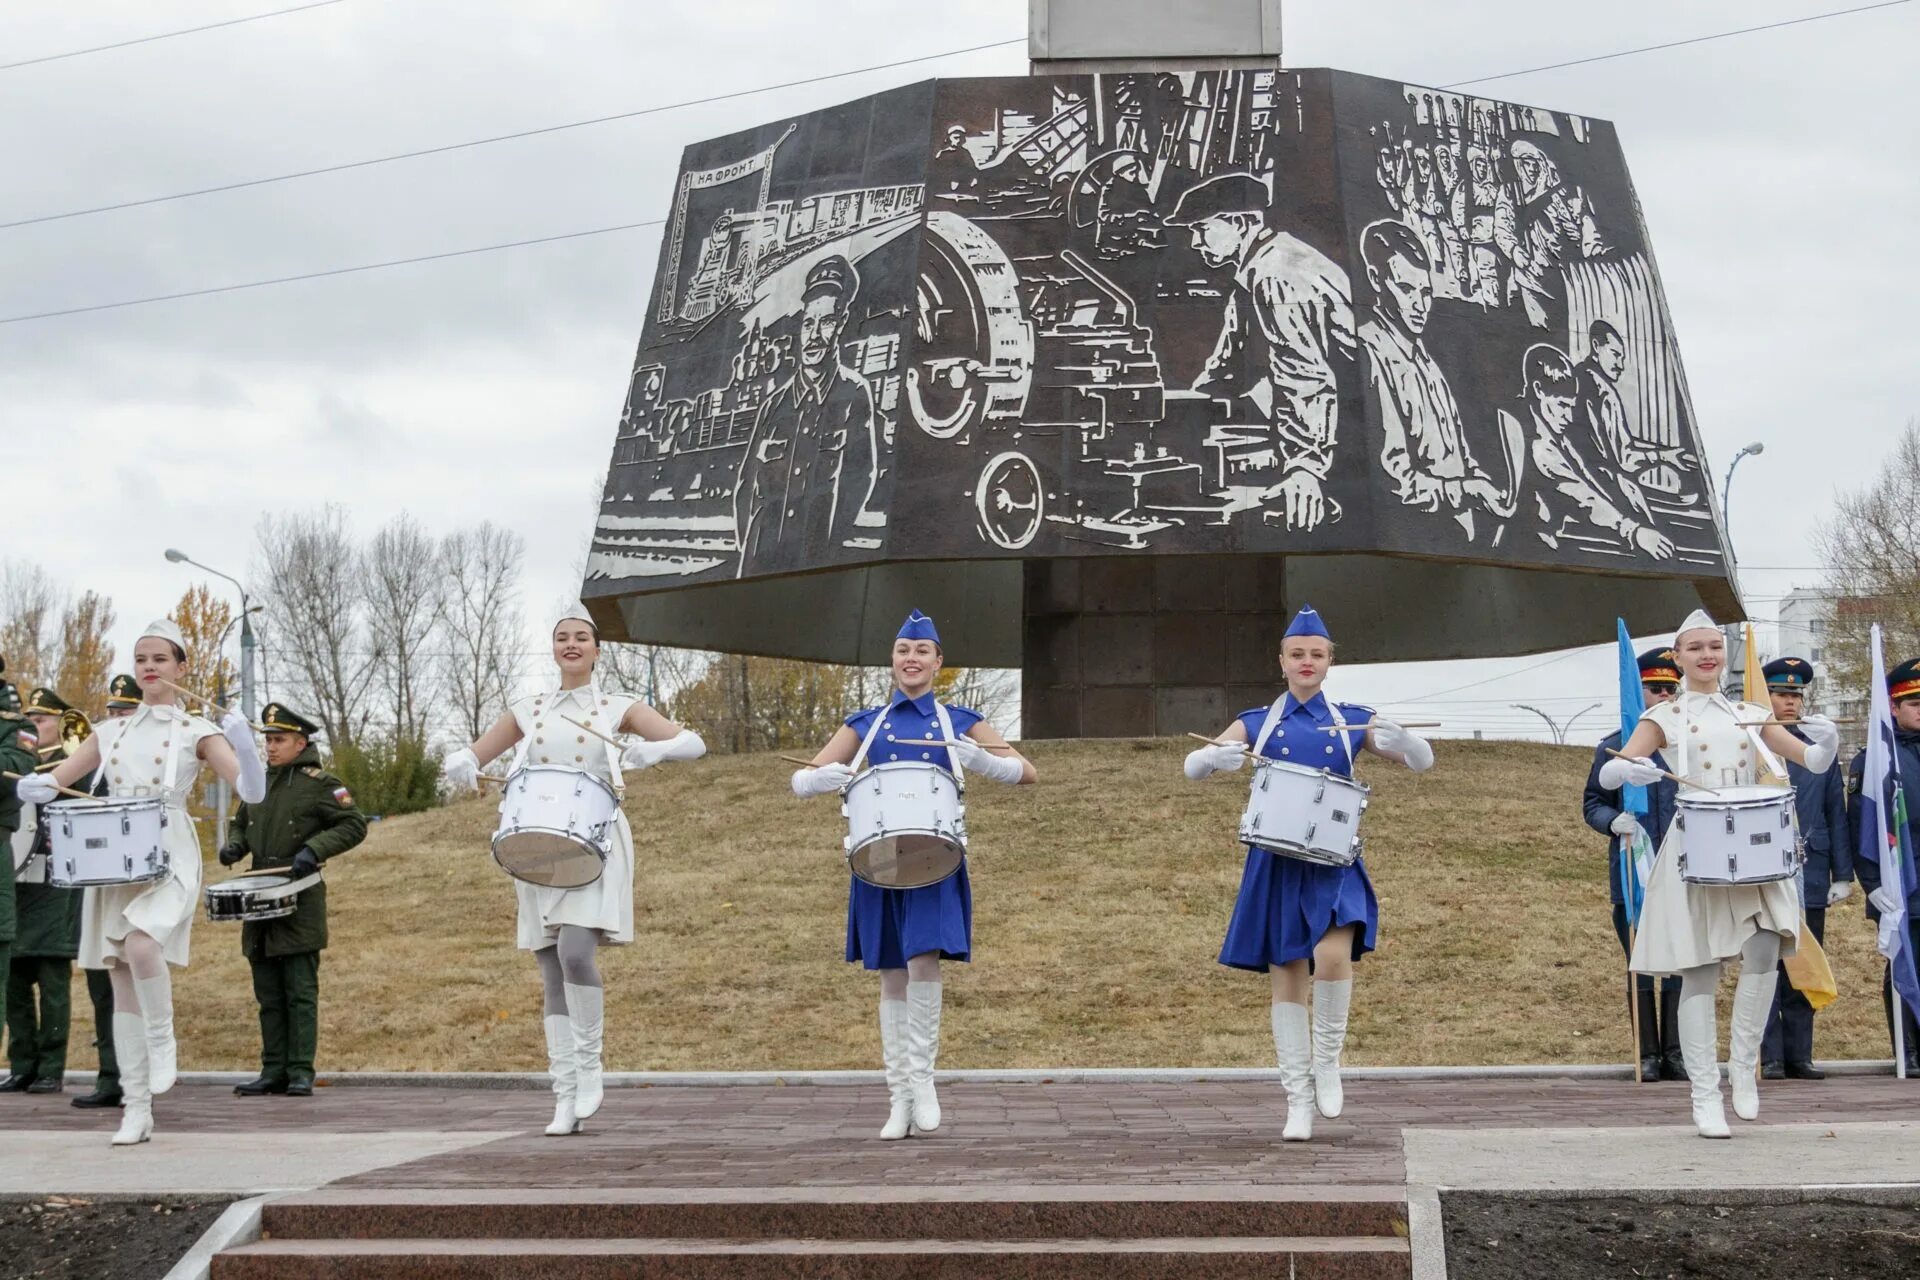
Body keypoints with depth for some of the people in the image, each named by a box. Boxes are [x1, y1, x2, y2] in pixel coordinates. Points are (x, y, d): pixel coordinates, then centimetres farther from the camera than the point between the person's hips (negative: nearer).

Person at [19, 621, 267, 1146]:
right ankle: (137, 1110, 7)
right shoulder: (111, 732, 14)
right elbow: (51, 782, 16)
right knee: (123, 985, 2)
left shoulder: (196, 732, 3)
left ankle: (162, 1039, -4)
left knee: (140, 945, -31)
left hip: (169, 860, -4)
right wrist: (37, 786, -8)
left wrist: (242, 742, -23)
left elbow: (252, 791, -6)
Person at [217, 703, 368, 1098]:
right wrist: (235, 845, 6)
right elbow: (241, 824, 28)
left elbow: (354, 825, -7)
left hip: (300, 906, -6)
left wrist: (314, 849, -19)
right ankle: (273, 1071, 13)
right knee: (268, 996, 8)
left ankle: (301, 1073, -2)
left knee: (300, 994, -4)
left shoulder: (319, 783, -4)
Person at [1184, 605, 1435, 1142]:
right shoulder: (1257, 724, 8)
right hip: (1277, 866, 1)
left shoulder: (1352, 720, 8)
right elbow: (1192, 767, 2)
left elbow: (1424, 761, 3)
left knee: (1333, 957, -24)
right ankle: (1299, 1103, 10)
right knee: (1287, 982, 2)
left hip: (1333, 864, -1)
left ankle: (1327, 1062, 0)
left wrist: (1399, 740, -21)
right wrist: (1218, 756, -22)